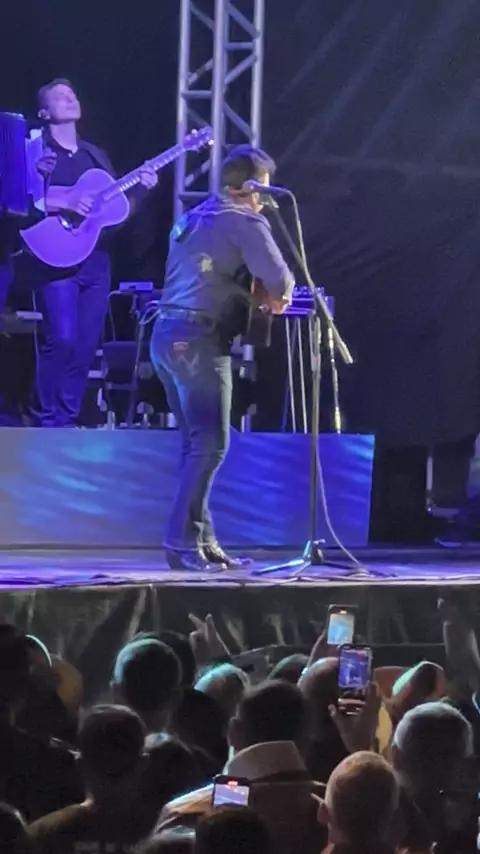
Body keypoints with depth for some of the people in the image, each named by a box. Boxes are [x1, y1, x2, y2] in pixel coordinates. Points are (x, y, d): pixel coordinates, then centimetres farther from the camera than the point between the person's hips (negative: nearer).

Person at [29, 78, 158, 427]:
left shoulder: (95, 155, 18)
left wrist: (142, 187, 0)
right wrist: (65, 202, -22)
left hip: (96, 260, 6)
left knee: (86, 346, 3)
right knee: (62, 339, -16)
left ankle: (67, 419, 10)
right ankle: (47, 421, -7)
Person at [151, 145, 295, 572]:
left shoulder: (194, 217, 20)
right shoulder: (246, 221, -5)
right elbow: (279, 279, -14)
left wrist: (253, 295, 18)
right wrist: (279, 295, 9)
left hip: (166, 335, 9)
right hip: (199, 341, -9)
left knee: (197, 442, 13)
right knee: (210, 443, -7)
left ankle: (202, 539, 13)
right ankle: (183, 542, -11)